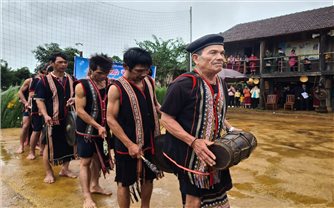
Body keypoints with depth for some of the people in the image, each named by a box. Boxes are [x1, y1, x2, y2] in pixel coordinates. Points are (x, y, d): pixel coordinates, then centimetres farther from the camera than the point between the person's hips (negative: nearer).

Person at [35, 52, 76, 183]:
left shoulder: (70, 79, 10)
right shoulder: (45, 80, -5)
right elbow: (39, 100, -7)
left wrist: (74, 100, -4)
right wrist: (45, 115, -22)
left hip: (69, 119, 5)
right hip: (53, 119, -5)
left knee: (68, 143, 12)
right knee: (50, 145, 4)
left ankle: (65, 169, 29)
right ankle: (49, 173, 19)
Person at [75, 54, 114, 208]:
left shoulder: (109, 84, -1)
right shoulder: (82, 86, -14)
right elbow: (80, 110, -16)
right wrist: (98, 126, -20)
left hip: (103, 130, 5)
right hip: (86, 131, -5)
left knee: (98, 158, 18)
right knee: (85, 162, 2)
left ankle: (94, 186, 36)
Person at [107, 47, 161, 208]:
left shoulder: (149, 82, 2)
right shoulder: (116, 88, -15)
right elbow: (111, 119, -15)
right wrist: (130, 144, -19)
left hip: (149, 142, 6)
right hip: (127, 146, -6)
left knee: (148, 178, 20)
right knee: (124, 182, 11)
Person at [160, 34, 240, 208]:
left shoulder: (221, 84, 6)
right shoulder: (183, 84, -20)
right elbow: (166, 119, -18)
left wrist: (230, 129, 3)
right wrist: (193, 142, -26)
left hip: (214, 152, 7)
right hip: (189, 154, -7)